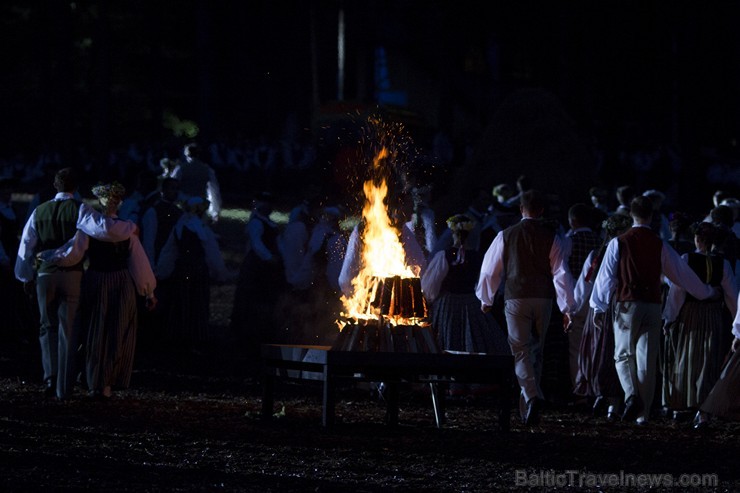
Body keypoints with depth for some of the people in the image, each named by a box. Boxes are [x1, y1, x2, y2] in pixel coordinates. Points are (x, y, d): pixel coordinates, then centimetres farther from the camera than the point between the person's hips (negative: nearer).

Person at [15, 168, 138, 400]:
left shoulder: (39, 211, 5)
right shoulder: (79, 209, -7)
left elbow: (26, 245, 9)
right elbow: (105, 228, -22)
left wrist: (26, 277, 20)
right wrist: (130, 227, -5)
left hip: (44, 275, 2)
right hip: (72, 275, -2)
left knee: (48, 326, 17)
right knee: (68, 329, 6)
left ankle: (50, 377, 0)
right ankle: (63, 387, 6)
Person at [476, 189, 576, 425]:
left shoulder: (506, 235, 2)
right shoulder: (552, 237, 2)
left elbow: (490, 269, 8)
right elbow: (561, 273, -3)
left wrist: (486, 299, 23)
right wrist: (567, 307, 0)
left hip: (516, 299, -2)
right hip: (543, 299, 2)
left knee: (521, 351, -3)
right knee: (536, 350, 16)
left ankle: (532, 395, -26)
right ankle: (529, 399, 22)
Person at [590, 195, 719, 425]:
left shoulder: (619, 243, -3)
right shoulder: (660, 246, 2)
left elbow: (606, 275, -2)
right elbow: (682, 272, 10)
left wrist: (599, 307, 5)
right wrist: (706, 292, 25)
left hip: (626, 305, -1)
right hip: (653, 306, 1)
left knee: (623, 356, 7)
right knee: (647, 360, 5)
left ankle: (632, 395, -20)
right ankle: (643, 413, 5)